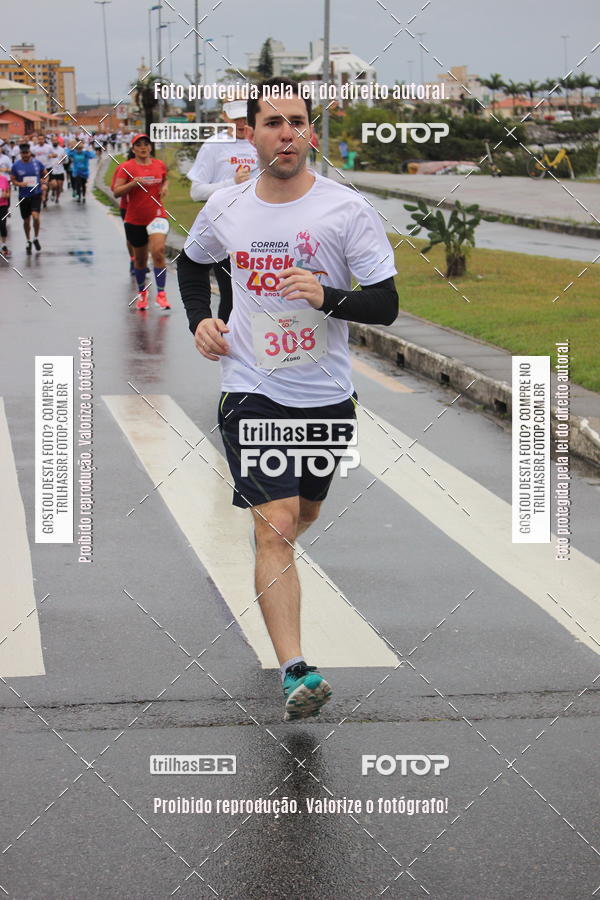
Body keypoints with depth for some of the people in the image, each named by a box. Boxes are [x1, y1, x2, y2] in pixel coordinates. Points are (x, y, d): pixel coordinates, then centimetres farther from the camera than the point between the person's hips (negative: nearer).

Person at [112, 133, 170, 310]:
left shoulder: (160, 165, 5)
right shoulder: (126, 167, -4)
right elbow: (116, 192, -10)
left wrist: (165, 186, 4)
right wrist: (133, 183, -24)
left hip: (157, 215, 0)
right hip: (135, 219, 0)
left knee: (158, 251, -20)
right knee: (140, 258, 11)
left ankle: (161, 293, -15)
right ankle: (141, 292, 33)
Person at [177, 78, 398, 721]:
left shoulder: (346, 209, -10)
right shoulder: (224, 209, -1)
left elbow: (386, 305, -12)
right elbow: (193, 262, 21)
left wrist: (328, 296, -29)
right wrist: (200, 320, 6)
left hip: (326, 397, 1)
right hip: (252, 393, -1)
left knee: (304, 514, 22)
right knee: (277, 528, -14)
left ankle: (270, 556, 59)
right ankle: (294, 673, -19)